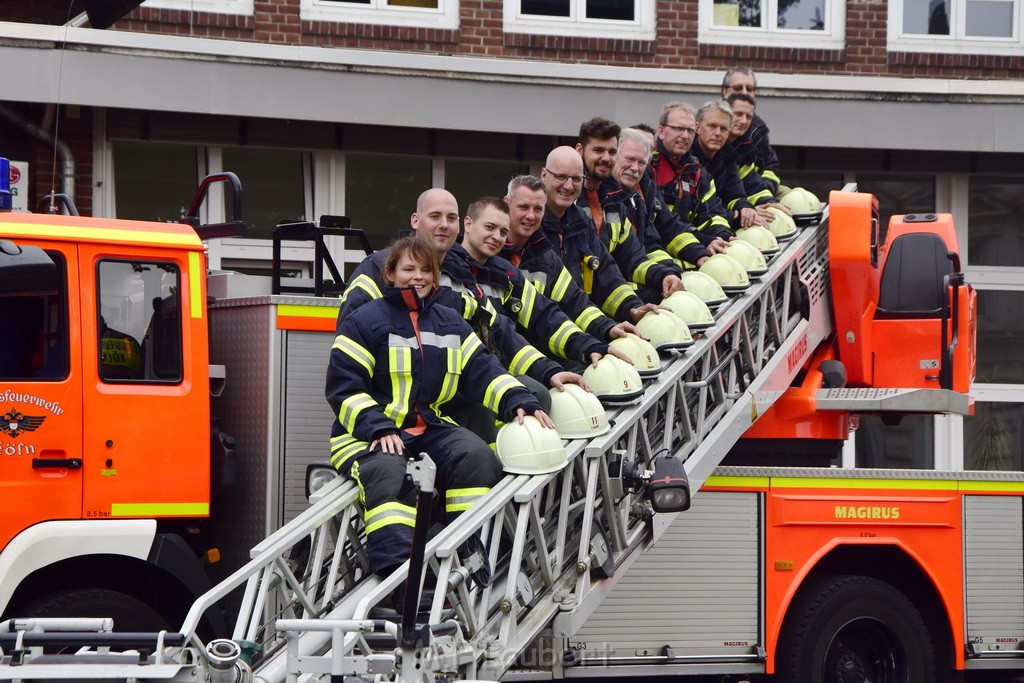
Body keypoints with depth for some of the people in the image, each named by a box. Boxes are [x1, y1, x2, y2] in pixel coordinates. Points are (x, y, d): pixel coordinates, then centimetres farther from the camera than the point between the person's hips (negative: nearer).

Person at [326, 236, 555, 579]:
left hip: (431, 427, 5)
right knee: (386, 471, -37)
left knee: (477, 456, -24)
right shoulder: (364, 321, 1)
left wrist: (519, 402, -12)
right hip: (368, 433, -5)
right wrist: (377, 428, -20)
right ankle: (395, 567, -49)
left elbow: (483, 369, 8)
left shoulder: (451, 323, 18)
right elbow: (343, 386, -5)